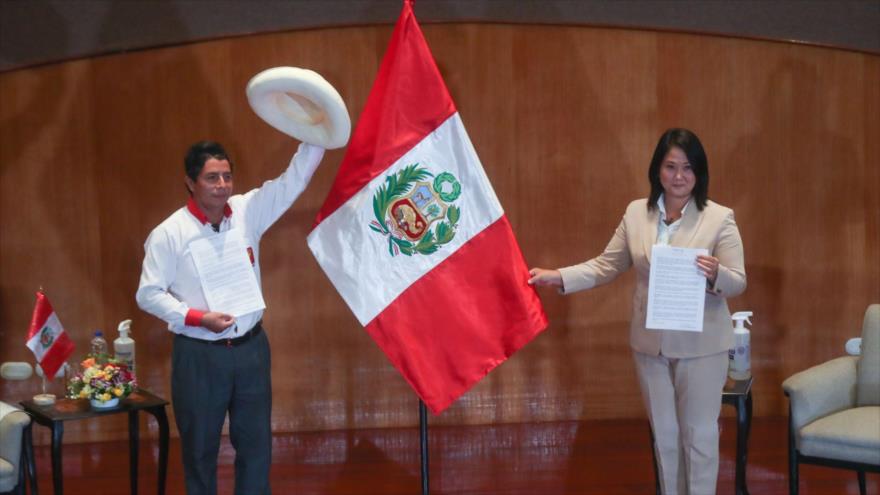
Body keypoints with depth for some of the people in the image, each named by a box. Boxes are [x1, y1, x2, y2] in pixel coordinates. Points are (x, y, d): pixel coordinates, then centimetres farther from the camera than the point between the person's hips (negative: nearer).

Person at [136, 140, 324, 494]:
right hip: (199, 355, -3)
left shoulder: (248, 211, -1)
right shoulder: (169, 233, -10)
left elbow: (295, 178, -3)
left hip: (251, 348, 3)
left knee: (256, 442, 12)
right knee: (200, 448, 11)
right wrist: (198, 318, -19)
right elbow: (148, 294, -8)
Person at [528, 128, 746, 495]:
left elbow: (738, 283, -9)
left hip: (700, 345, -4)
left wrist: (716, 274, -31)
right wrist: (558, 277, -6)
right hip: (650, 343, 4)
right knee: (663, 432, 15)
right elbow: (605, 267, 6)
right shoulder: (636, 213, 2)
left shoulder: (720, 218, -9)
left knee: (698, 433, 5)